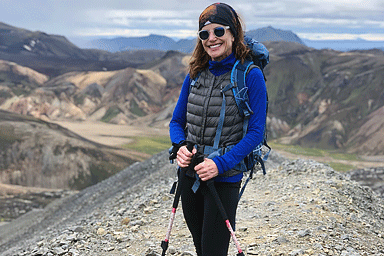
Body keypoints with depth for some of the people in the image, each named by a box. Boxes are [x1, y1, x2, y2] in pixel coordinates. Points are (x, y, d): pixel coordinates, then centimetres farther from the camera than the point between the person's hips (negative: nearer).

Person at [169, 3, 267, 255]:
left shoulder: (250, 75, -10)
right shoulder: (195, 75, 5)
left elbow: (256, 132, -12)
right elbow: (177, 121, 12)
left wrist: (220, 164, -21)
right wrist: (181, 146, -10)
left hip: (224, 179, -5)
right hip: (190, 175, 5)